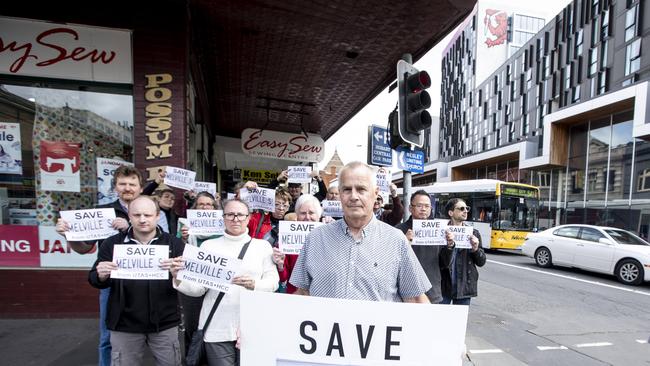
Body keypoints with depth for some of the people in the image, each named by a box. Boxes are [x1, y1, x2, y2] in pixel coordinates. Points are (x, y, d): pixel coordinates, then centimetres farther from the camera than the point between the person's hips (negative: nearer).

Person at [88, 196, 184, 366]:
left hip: (165, 324, 0)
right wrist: (101, 275, -21)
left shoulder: (174, 243, -5)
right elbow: (94, 280, 2)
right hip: (124, 325, 1)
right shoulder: (112, 243, -1)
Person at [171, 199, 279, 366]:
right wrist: (179, 278, -16)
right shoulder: (209, 246, 5)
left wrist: (254, 285, -22)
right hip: (217, 328, 0)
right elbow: (198, 288, 3)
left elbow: (273, 281, -2)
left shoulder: (263, 245, 4)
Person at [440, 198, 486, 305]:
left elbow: (481, 262, 7)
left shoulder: (473, 233, 5)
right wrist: (448, 245, -26)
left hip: (464, 287, 3)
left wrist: (476, 249, -14)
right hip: (443, 286, -3)